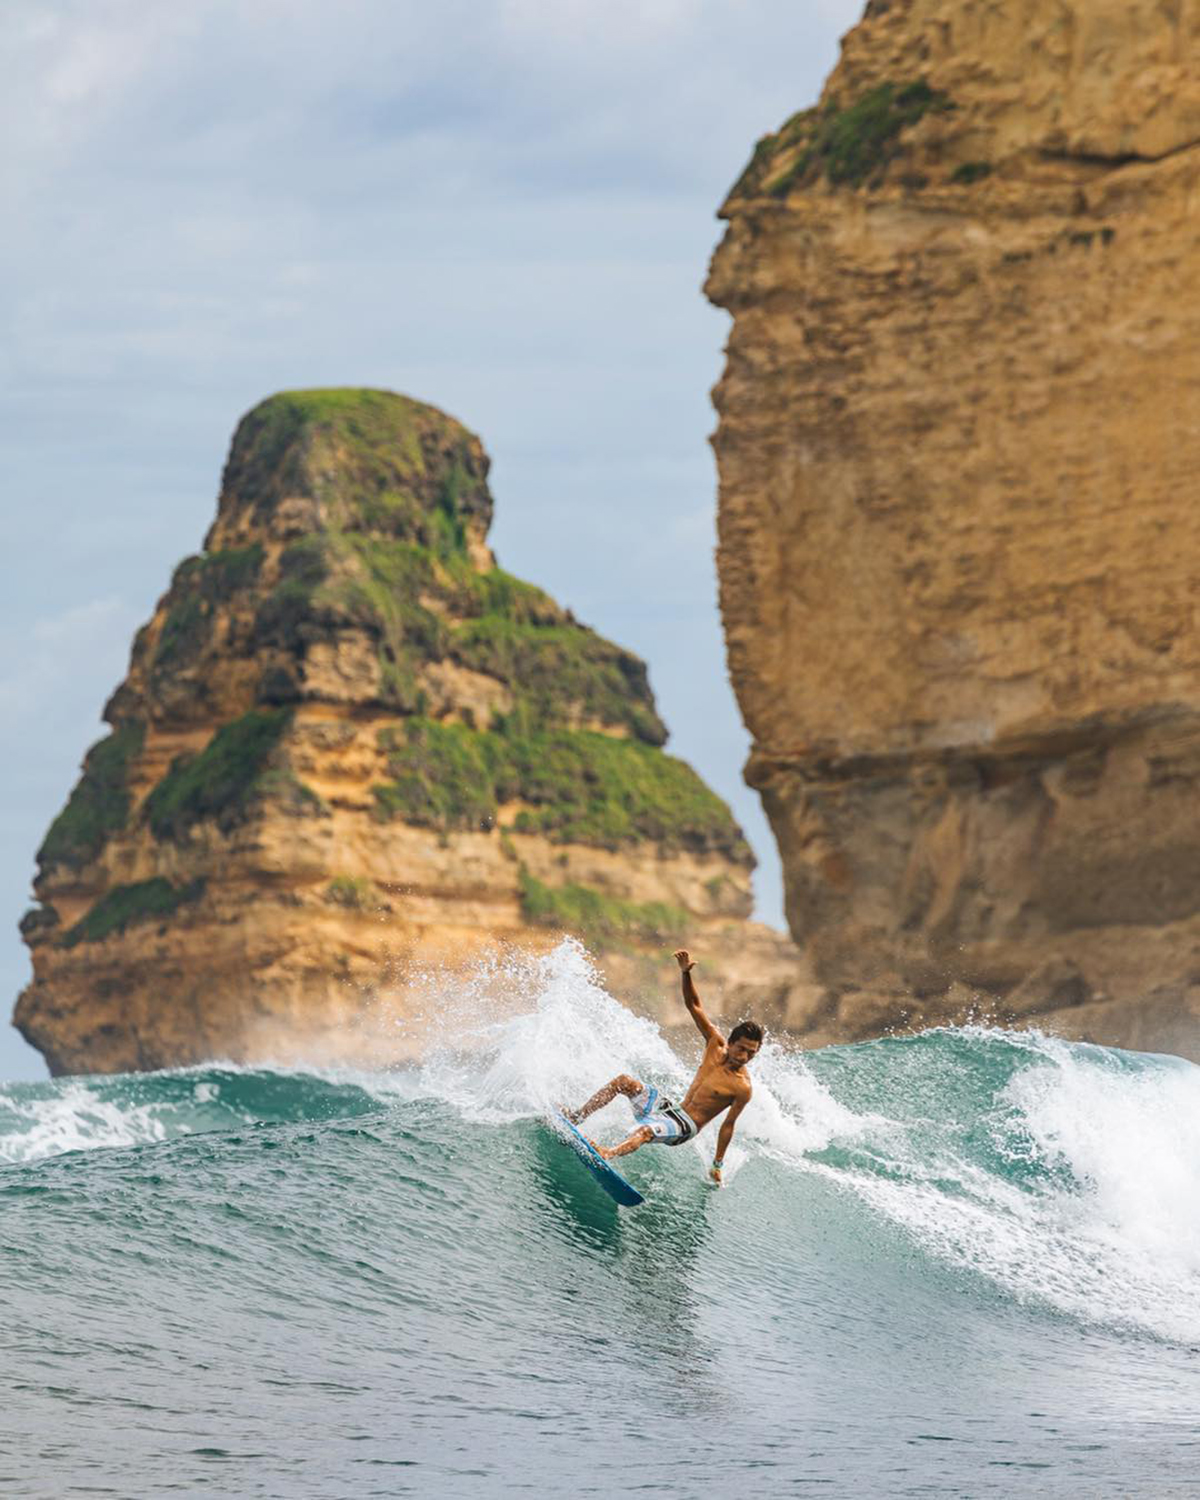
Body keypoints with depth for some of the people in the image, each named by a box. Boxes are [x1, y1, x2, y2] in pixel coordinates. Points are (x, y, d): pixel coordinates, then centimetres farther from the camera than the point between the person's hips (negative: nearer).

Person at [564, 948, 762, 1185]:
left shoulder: (742, 1088, -13)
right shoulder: (716, 1044, 1)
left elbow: (728, 1125, -7)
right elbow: (693, 1005, -1)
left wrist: (717, 1165, -3)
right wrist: (685, 972, -17)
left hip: (686, 1127, -7)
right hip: (671, 1109, 7)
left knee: (645, 1131, -36)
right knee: (624, 1081, -6)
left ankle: (608, 1154, -62)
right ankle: (577, 1116, -5)